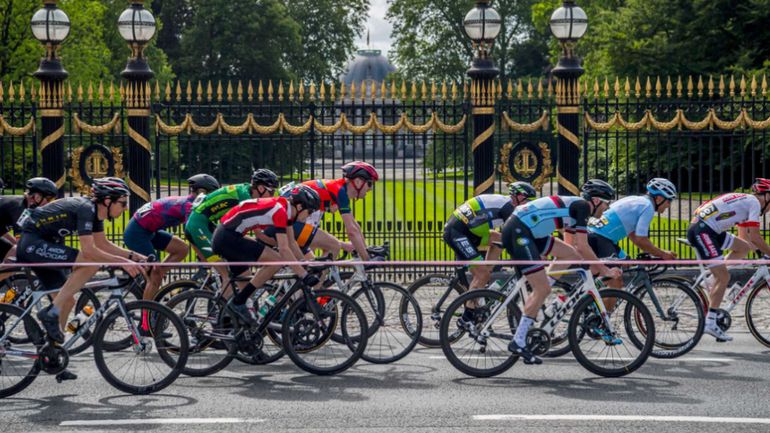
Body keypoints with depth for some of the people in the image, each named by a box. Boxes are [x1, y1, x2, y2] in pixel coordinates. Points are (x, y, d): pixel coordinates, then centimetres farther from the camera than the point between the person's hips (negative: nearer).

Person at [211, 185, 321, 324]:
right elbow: (284, 250, -23)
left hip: (224, 236, 10)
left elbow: (292, 243, 16)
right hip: (227, 237, -10)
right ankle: (238, 302, -9)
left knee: (246, 282, 18)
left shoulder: (285, 208, 9)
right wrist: (304, 275, -22)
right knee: (276, 260, -14)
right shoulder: (279, 210, -19)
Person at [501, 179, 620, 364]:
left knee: (570, 255, 8)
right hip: (517, 232, -9)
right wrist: (604, 270, 0)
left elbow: (573, 247, 30)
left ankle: (536, 298, 8)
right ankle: (518, 342, -6)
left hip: (527, 232, 9)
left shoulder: (573, 208, 22)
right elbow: (583, 247, -9)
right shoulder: (582, 206, -5)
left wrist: (597, 267, 29)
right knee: (544, 290, -10)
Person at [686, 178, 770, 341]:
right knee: (723, 277, -10)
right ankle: (710, 323, -9)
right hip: (701, 231, -9)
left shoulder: (744, 202, 25)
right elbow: (755, 236, -10)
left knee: (744, 247, 11)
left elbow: (745, 237, 29)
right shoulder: (754, 202, -4)